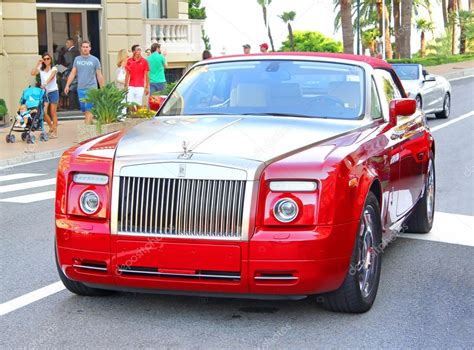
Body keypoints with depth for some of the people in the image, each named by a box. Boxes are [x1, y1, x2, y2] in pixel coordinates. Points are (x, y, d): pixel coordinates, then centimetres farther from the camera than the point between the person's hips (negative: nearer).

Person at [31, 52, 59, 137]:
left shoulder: (53, 69, -1)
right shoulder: (41, 69, 7)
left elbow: (50, 77, -20)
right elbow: (33, 73, -10)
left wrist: (45, 84, -38)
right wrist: (38, 64, -8)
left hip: (53, 91, -3)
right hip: (44, 92, 3)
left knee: (53, 113, 0)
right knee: (44, 112, -8)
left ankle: (55, 131, 5)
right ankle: (51, 127, 14)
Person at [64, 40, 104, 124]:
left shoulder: (94, 60, 1)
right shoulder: (77, 59, 11)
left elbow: (99, 75, 3)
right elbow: (72, 73, 13)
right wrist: (67, 85, 4)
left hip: (91, 88, -4)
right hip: (80, 89, 4)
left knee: (88, 111, -11)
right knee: (84, 111, 7)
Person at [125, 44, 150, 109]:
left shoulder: (144, 61, -1)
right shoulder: (129, 61, 4)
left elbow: (147, 75, 1)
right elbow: (127, 74, 10)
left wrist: (147, 87, -2)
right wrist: (125, 86, 7)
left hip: (140, 87, -2)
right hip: (131, 87, 2)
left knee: (139, 104, 0)